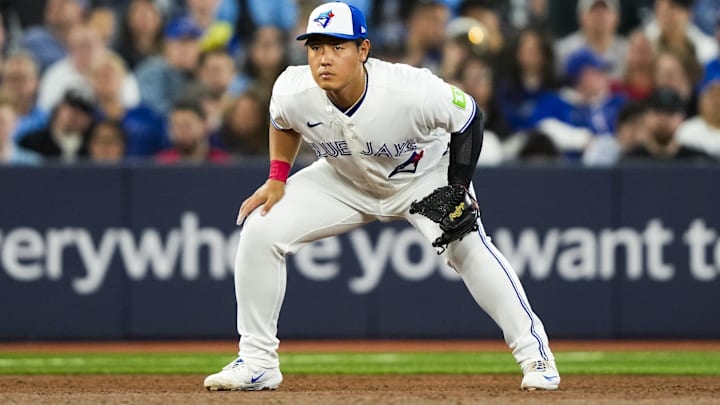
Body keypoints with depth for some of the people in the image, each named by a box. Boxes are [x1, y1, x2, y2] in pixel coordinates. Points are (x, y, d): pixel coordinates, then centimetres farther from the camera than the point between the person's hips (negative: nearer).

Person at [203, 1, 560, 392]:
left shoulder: (414, 91, -38)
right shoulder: (292, 93, -27)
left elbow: (468, 118, -19)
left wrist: (458, 191, -25)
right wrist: (277, 178, -8)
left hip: (425, 174, -3)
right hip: (344, 180, 3)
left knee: (467, 247, -28)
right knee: (260, 229, -12)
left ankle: (534, 352, -13)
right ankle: (257, 361, 0)